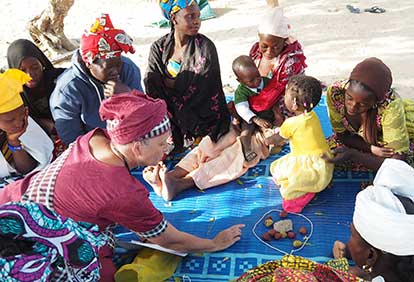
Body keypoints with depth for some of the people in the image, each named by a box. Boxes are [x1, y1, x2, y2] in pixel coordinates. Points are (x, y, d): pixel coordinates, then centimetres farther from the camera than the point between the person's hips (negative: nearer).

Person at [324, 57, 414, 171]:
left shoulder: (391, 105, -40)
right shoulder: (335, 93, -30)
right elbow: (342, 135, -14)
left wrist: (353, 155, -43)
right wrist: (371, 148, -28)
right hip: (362, 140, 4)